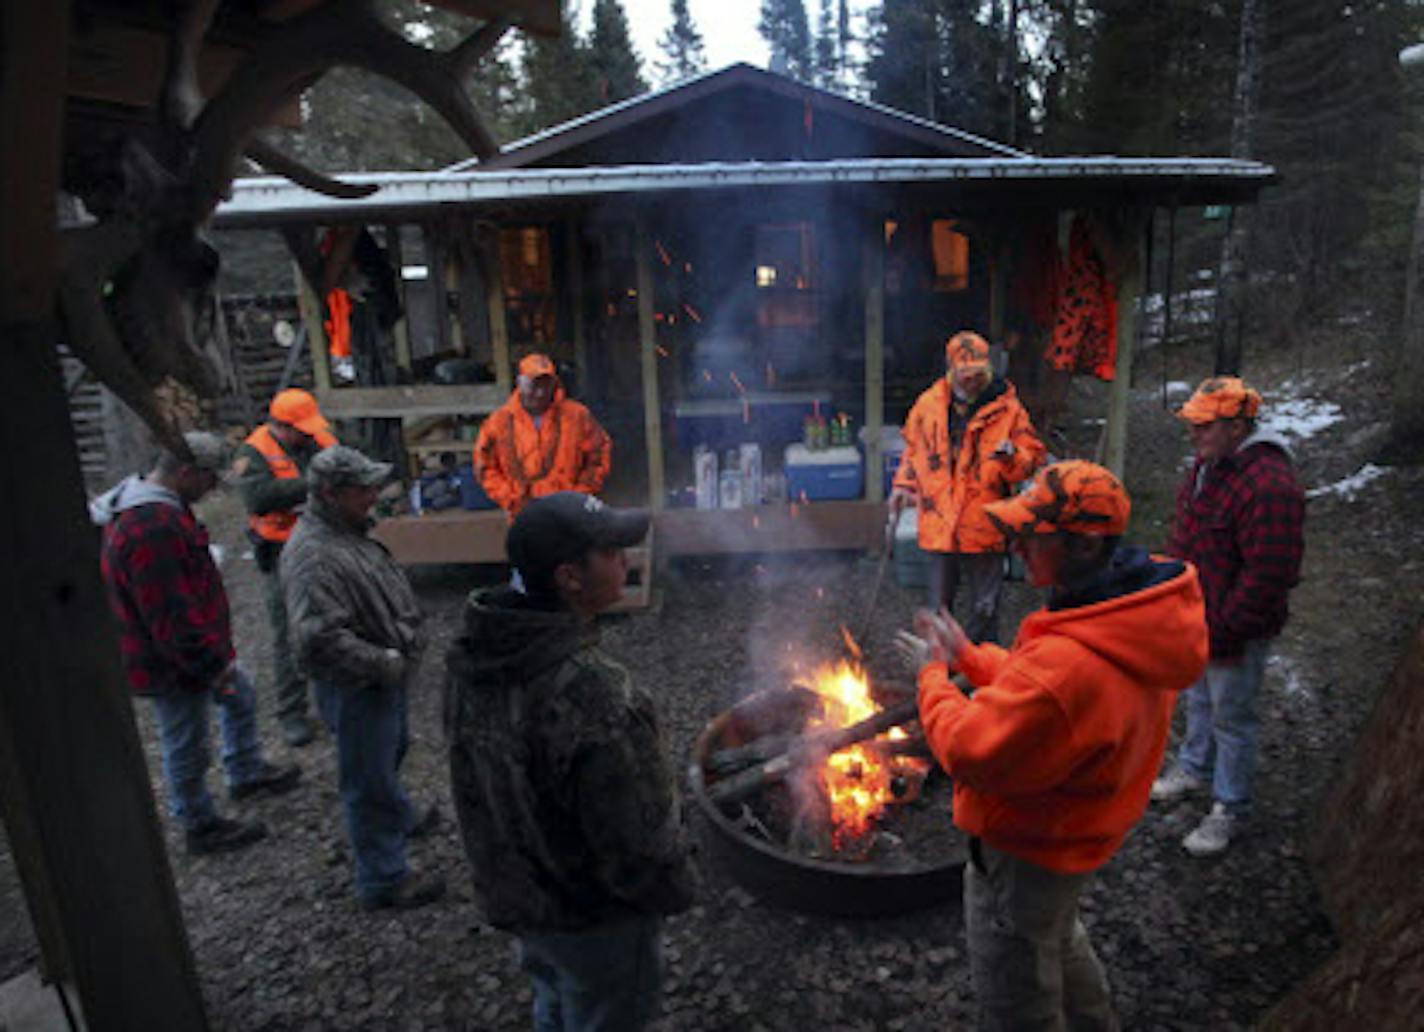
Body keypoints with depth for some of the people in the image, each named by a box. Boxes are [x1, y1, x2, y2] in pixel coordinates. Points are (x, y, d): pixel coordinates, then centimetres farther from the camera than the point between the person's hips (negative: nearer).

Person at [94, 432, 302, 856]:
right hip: (173, 662, -10)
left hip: (190, 650, 10)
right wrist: (212, 664, -21)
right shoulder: (153, 529, -32)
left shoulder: (152, 505, 4)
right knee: (186, 748, 8)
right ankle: (200, 827, 26)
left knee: (239, 694, 26)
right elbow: (170, 616, -31)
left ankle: (246, 773, 44)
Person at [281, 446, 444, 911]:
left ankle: (399, 818, 55)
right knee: (370, 780, 6)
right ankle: (383, 880, 22)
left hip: (386, 679, 10)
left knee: (391, 751, 30)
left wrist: (410, 626, 7)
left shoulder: (349, 530, 4)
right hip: (357, 688, -10)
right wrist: (387, 663, -26)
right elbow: (319, 638, -35)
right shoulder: (313, 555, -29)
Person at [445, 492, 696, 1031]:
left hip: (510, 893, 7)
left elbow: (472, 779, 2)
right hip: (594, 919, -7)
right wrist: (674, 889, -7)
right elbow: (637, 842, -29)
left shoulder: (469, 660, -12)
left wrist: (507, 874, 16)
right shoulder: (592, 697, -39)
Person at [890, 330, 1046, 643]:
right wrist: (903, 484, 5)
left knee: (984, 608, 10)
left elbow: (1033, 458, -3)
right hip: (939, 524, 3)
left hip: (984, 527, -2)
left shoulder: (1006, 408, -6)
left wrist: (1013, 456, -24)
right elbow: (914, 449, 18)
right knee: (938, 605, 17)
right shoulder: (929, 404, 3)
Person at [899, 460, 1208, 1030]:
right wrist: (969, 656, 1)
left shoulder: (1068, 664, -41)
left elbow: (970, 751, -30)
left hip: (1028, 850, -9)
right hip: (1077, 833, 9)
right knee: (1057, 940, 37)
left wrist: (935, 674, -15)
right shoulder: (1135, 615, -10)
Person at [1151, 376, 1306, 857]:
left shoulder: (1268, 487, -29)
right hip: (1195, 619, 9)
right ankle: (1194, 767, 48)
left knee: (1231, 717, 8)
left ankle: (1229, 809, 26)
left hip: (1234, 632, -9)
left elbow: (1266, 576, -28)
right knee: (1198, 699, 26)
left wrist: (1226, 633, -21)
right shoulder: (1209, 462, 2)